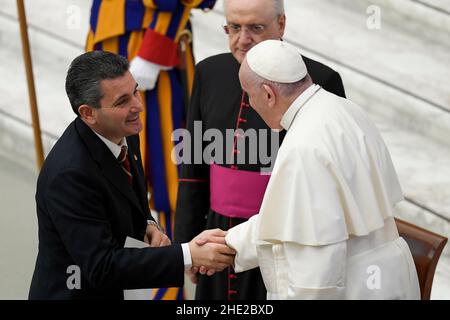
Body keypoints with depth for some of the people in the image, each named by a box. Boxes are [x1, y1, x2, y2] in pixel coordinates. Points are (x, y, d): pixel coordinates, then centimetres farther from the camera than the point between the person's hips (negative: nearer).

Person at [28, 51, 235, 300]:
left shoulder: (123, 136, -5)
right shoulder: (69, 173, -29)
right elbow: (101, 267, -29)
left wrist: (147, 226, -7)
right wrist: (188, 255, -32)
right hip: (74, 293, -7)